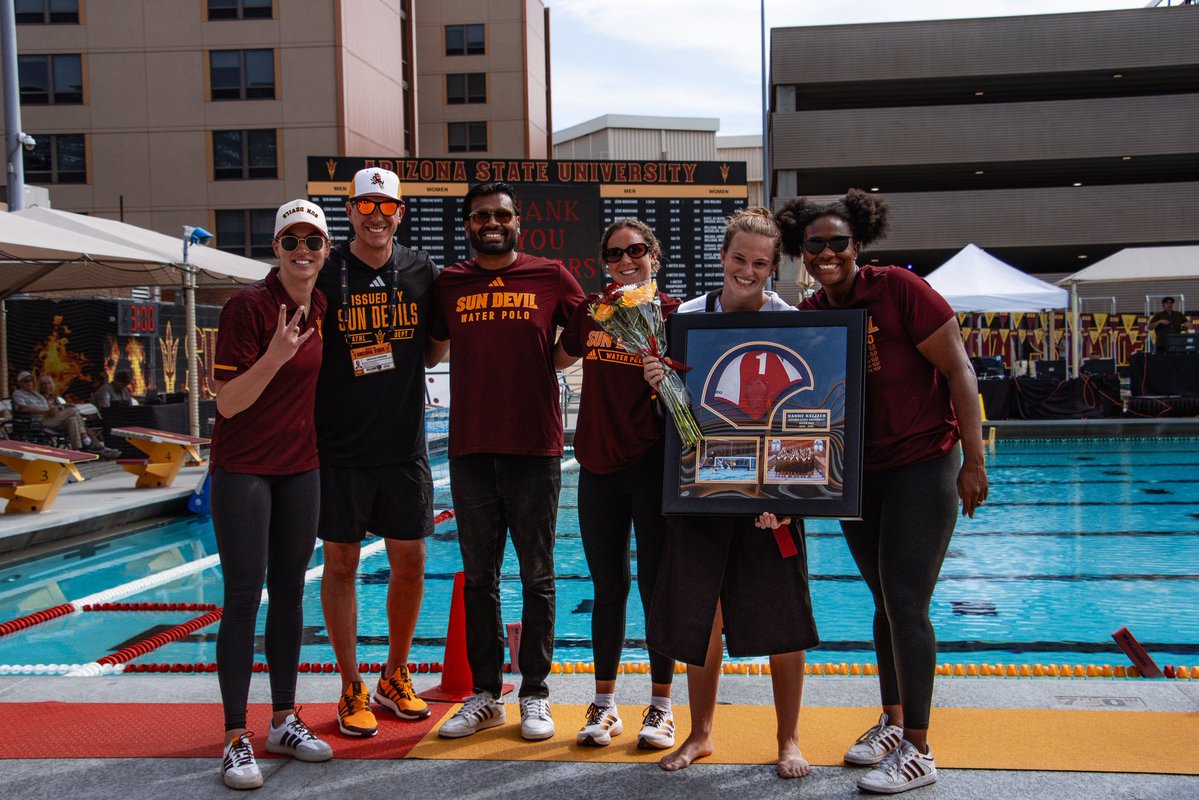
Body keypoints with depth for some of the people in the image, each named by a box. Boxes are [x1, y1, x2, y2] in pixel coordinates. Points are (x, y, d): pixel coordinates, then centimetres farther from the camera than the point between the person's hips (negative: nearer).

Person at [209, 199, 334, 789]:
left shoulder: (323, 308, 5)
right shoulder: (248, 306, -14)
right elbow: (227, 403, -18)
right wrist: (274, 356, -31)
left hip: (301, 468, 6)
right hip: (243, 469, -6)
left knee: (290, 592, 11)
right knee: (243, 598, -3)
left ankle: (285, 721, 23)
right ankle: (236, 740, 6)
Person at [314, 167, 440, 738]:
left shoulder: (423, 271, 5)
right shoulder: (325, 273, -3)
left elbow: (438, 342, 17)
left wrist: (407, 367, -1)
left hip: (404, 444, 3)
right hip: (340, 447, -2)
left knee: (410, 562, 7)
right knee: (341, 562, 4)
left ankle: (395, 678, 27)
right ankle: (352, 690, 17)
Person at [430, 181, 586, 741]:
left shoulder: (551, 277, 2)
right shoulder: (449, 284, 8)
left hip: (535, 450, -2)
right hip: (470, 453, 2)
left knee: (536, 578, 6)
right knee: (479, 579, 10)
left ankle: (535, 695, 17)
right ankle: (486, 694, 22)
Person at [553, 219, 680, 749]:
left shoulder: (673, 313, -3)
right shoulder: (591, 309, 8)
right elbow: (558, 359, 25)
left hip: (653, 462, -3)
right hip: (598, 465, 4)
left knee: (655, 585, 3)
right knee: (608, 589, 11)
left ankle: (661, 706, 17)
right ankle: (604, 705, 22)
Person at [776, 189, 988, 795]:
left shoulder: (899, 289, -16)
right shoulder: (806, 316, 1)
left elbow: (958, 371, -14)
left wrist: (974, 461, -16)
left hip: (922, 465, -6)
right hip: (856, 475, 6)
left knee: (906, 604, -7)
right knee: (885, 601, 16)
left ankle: (917, 751, 4)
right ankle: (893, 721, 31)